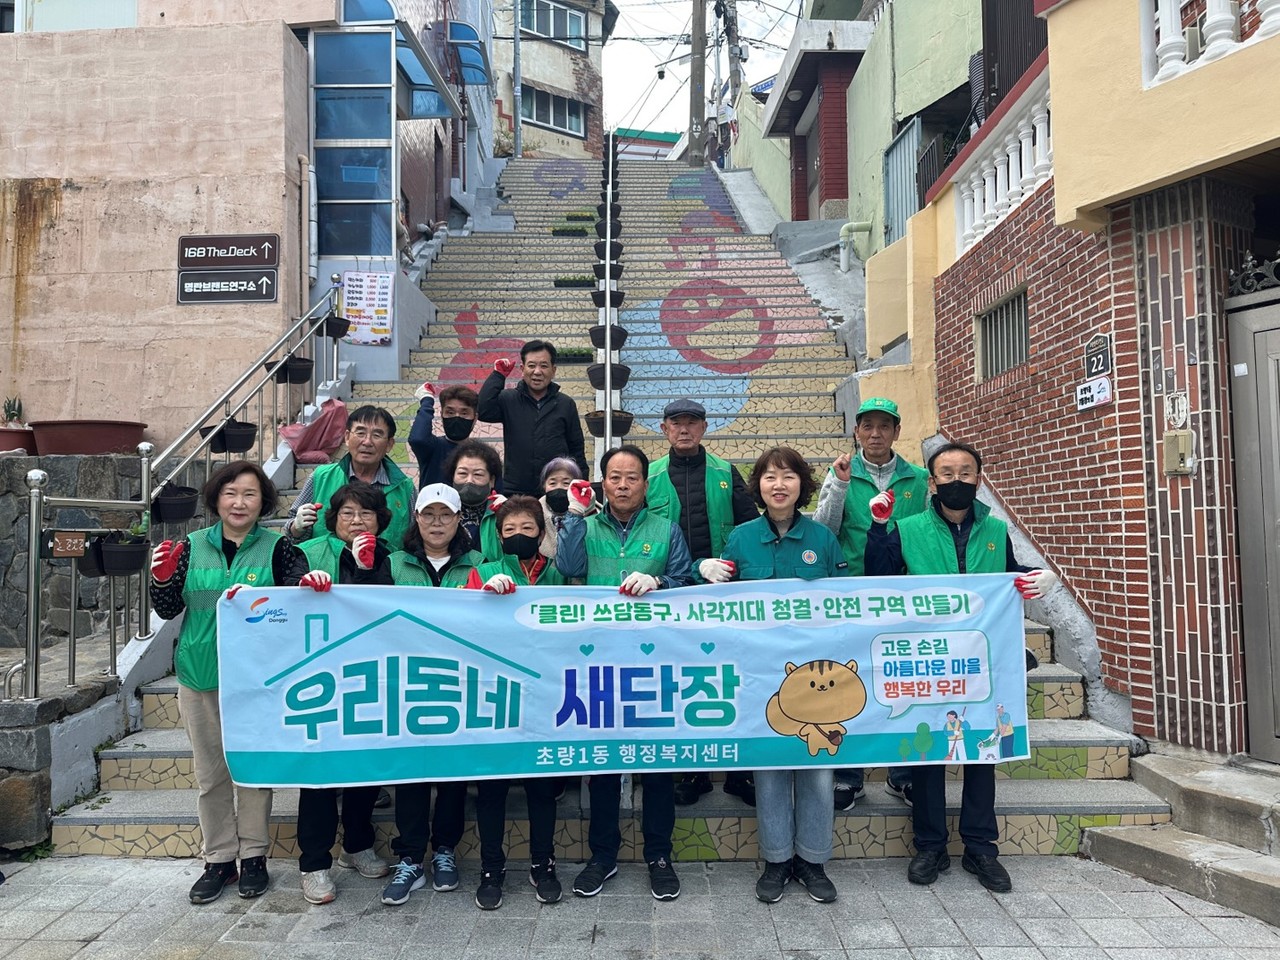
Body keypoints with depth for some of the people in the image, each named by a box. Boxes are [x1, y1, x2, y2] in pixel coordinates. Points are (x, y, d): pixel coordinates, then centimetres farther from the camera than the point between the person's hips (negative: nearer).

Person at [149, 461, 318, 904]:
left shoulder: (277, 547, -4)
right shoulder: (193, 546, 3)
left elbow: (298, 589, -17)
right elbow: (167, 609, 5)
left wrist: (310, 580, -39)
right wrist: (162, 577, -15)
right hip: (200, 675, 3)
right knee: (210, 772, 12)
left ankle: (253, 856, 22)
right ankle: (218, 859, 25)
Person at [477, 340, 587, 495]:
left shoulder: (566, 404, 8)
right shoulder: (508, 400, 7)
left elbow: (577, 450, 11)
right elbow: (483, 411, -12)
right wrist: (498, 375, -7)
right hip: (514, 492, 0)